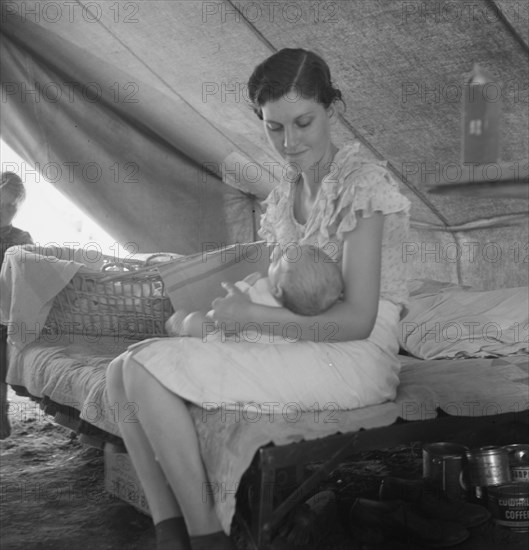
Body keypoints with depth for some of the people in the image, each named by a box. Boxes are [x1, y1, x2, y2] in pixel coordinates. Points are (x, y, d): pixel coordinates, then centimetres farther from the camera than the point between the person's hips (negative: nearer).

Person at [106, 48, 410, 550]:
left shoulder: (362, 183, -10)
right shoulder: (285, 192, 15)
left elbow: (357, 320, -16)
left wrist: (253, 315, -15)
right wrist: (219, 310, -3)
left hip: (356, 359, -8)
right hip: (291, 352, 8)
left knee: (147, 368, -21)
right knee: (122, 371, -4)